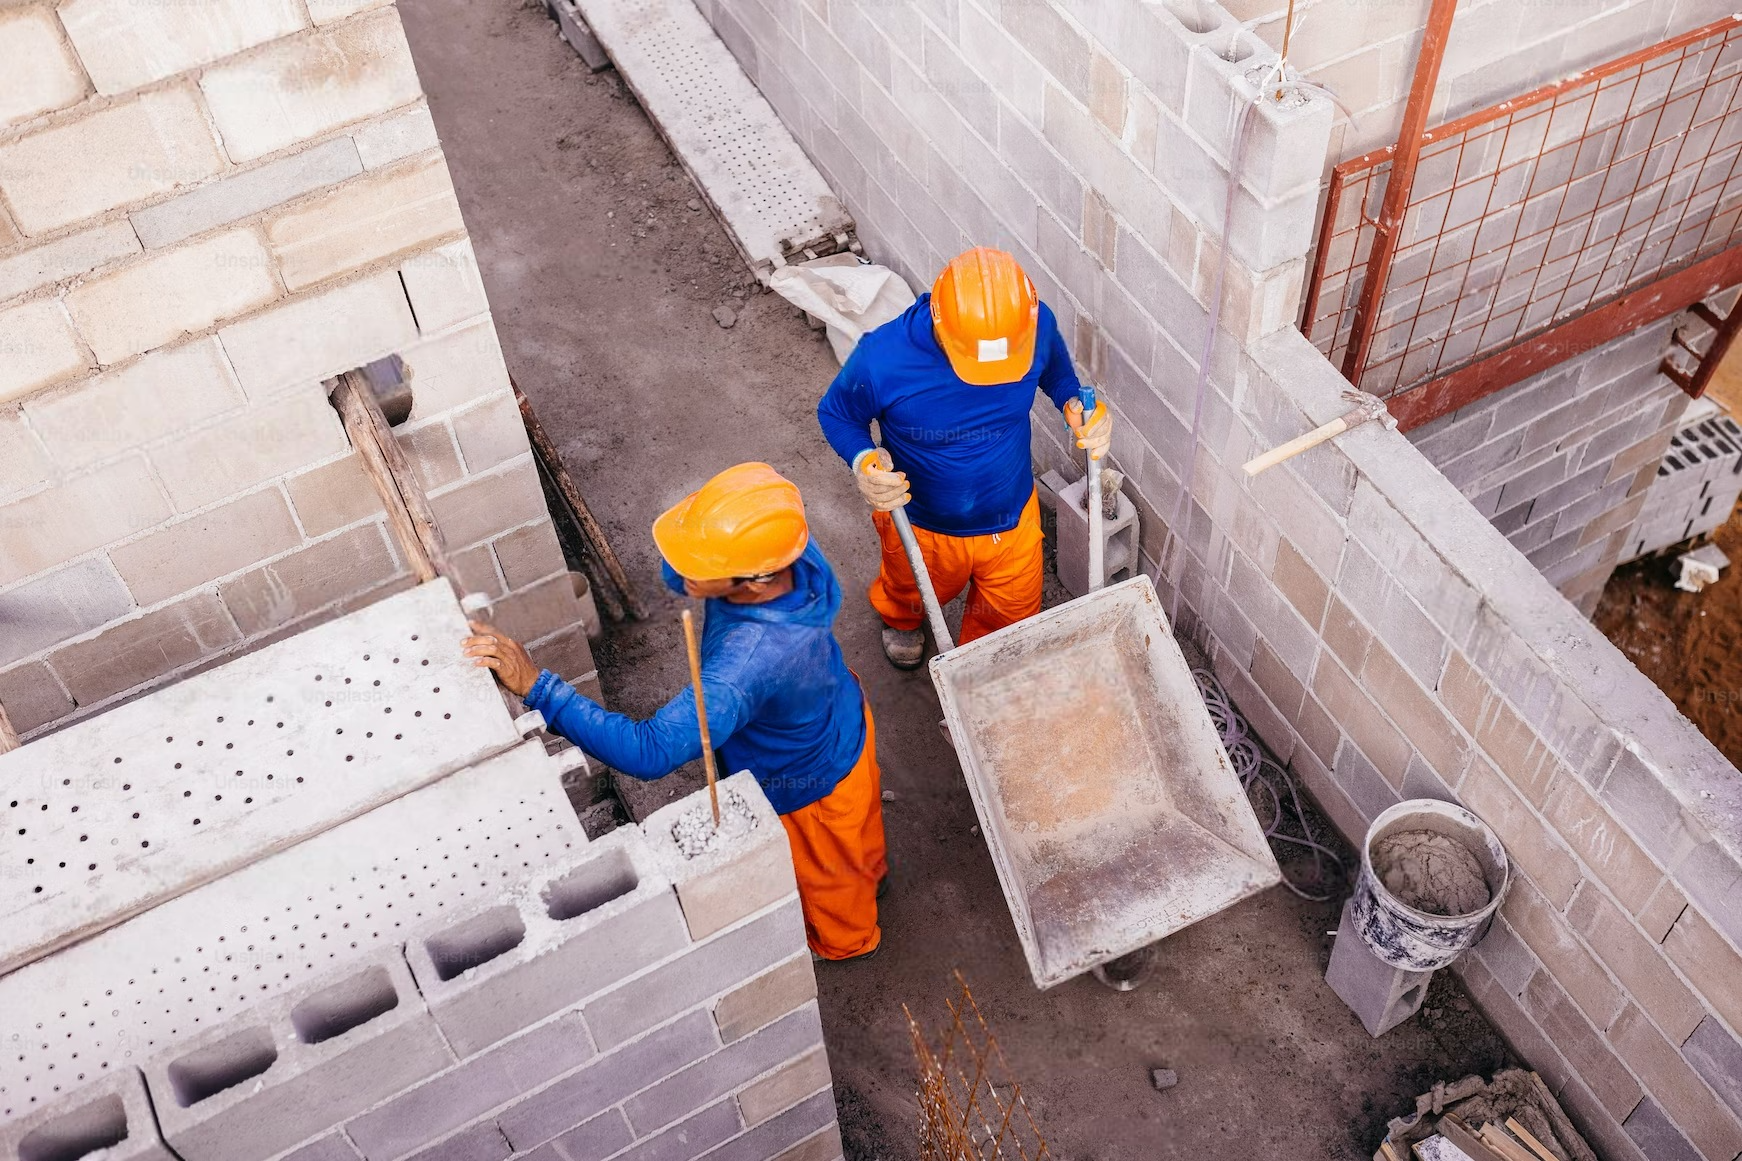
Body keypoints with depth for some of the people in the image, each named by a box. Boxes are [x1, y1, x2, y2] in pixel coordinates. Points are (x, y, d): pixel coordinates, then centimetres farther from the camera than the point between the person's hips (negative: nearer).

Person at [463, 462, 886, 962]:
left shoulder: (751, 661, -52)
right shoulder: (791, 548, -28)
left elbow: (650, 753, -51)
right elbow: (675, 577, -9)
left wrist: (535, 684, -54)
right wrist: (688, 559, -33)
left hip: (811, 787, -6)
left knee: (826, 872, 30)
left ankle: (846, 939, 63)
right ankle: (869, 871, 72)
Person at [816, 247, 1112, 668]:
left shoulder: (1036, 325, -28)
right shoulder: (882, 359, -37)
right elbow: (836, 414, -15)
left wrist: (1075, 406, -24)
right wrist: (863, 460, -36)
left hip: (1012, 518, 2)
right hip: (922, 526, -2)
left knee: (1012, 619, 27)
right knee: (914, 593, 32)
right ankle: (899, 618, 71)